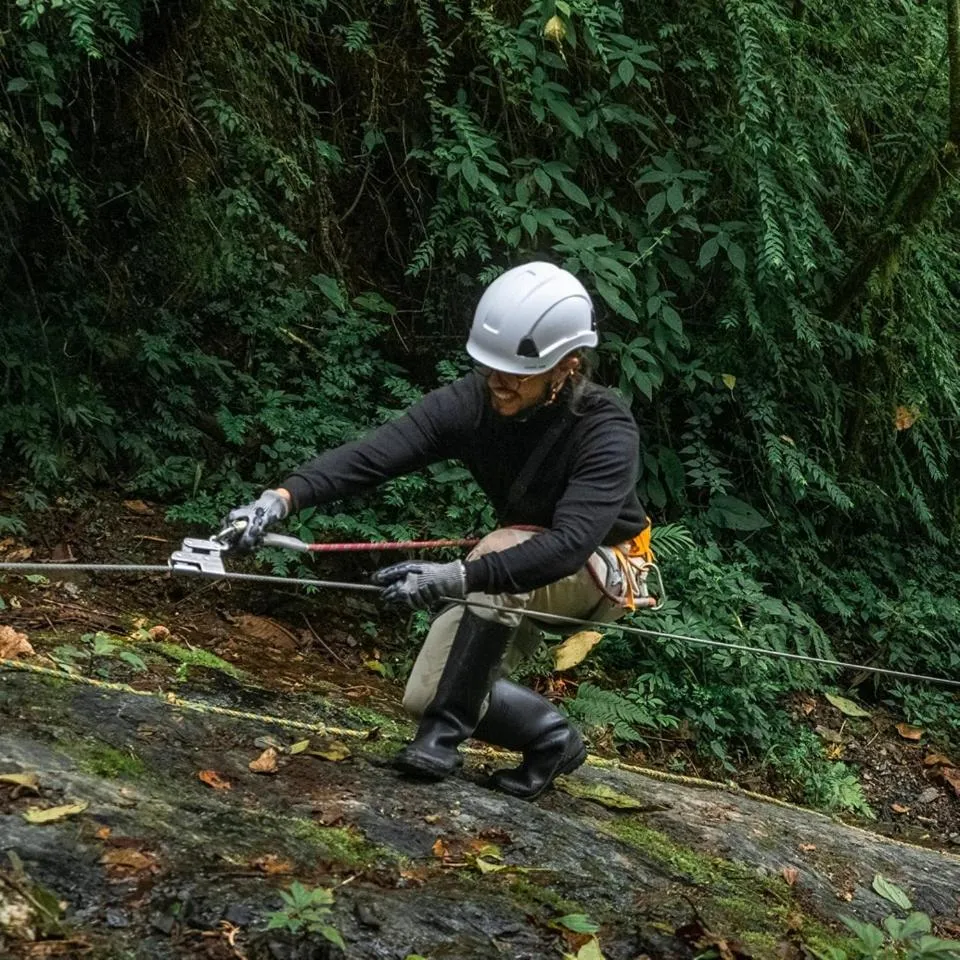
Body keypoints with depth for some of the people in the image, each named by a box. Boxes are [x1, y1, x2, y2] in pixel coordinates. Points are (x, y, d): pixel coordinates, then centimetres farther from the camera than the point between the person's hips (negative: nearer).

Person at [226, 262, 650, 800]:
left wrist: (458, 577, -58)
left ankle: (445, 734, -26)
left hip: (606, 571, -6)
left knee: (502, 556, -36)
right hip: (529, 562, 6)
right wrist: (285, 497, -49)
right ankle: (553, 737, 21)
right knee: (427, 693, -2)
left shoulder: (608, 432, -32)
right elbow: (373, 454, -32)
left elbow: (569, 543, -45)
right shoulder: (474, 402, -20)